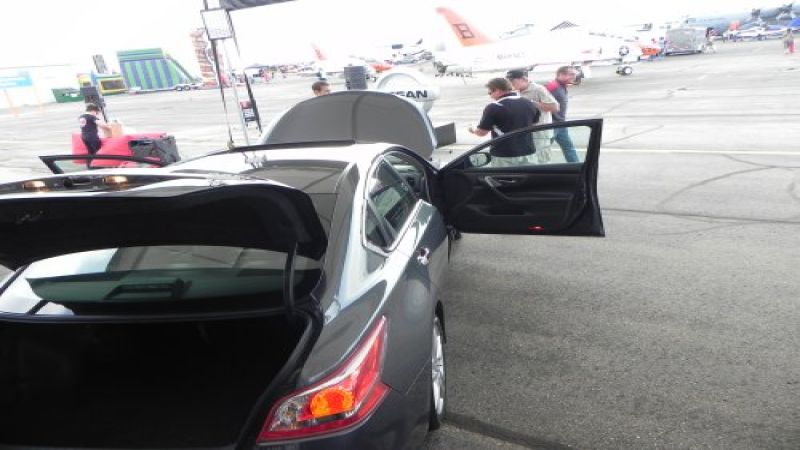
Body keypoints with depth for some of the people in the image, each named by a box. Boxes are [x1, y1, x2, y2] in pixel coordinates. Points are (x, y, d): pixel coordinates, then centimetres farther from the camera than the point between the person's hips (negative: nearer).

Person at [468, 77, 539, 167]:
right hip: (527, 153, 6)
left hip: (504, 156, -5)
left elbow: (482, 132, -9)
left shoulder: (493, 107, -12)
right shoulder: (528, 104, 8)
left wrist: (473, 130, 13)